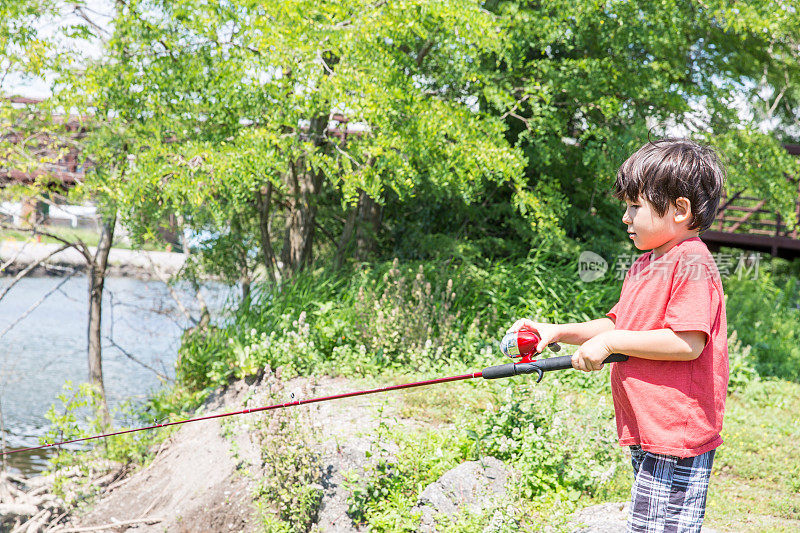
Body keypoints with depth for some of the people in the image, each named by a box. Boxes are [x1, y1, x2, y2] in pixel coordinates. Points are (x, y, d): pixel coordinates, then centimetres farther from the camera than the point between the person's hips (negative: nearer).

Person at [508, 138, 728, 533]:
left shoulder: (691, 264, -16)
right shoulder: (643, 265, 16)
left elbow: (688, 342, -24)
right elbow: (616, 325, 22)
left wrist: (608, 342, -18)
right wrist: (558, 332, 9)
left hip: (676, 436, -10)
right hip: (646, 432, 10)